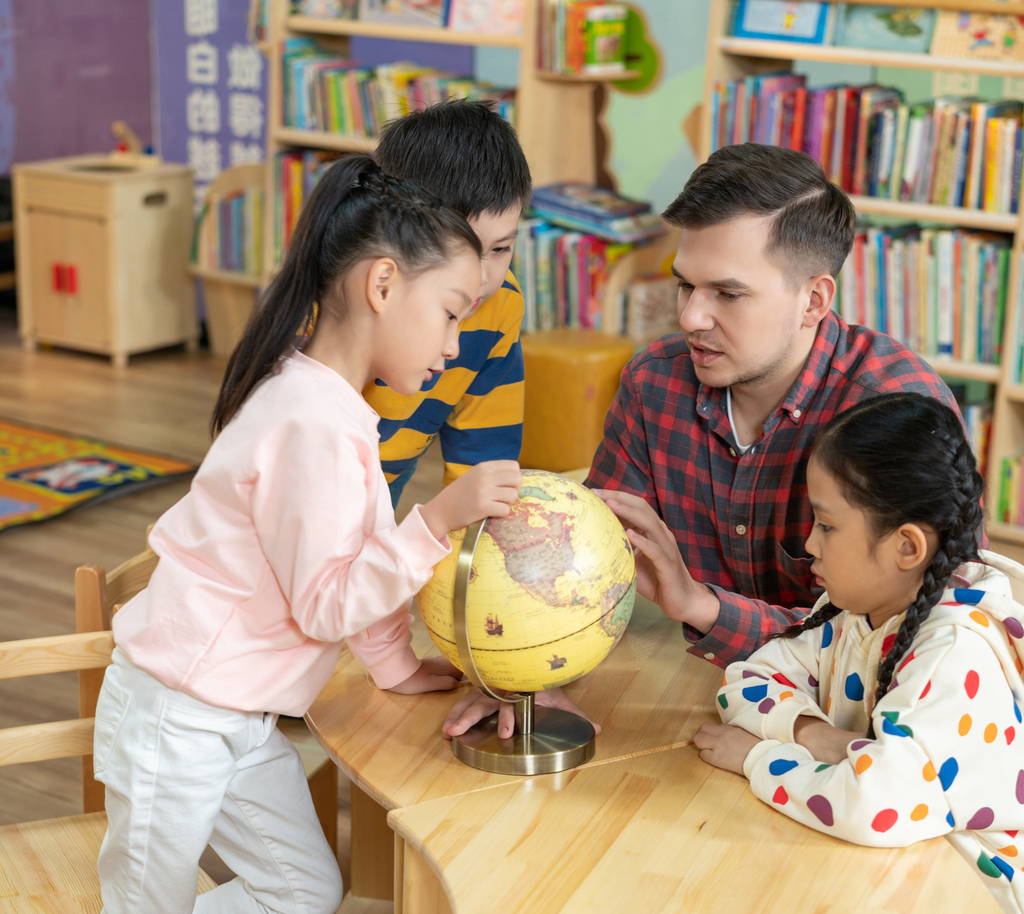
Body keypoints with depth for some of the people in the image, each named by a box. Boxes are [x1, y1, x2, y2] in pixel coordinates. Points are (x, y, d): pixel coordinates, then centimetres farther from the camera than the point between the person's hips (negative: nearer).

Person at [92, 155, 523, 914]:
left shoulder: (331, 404, 7)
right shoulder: (314, 423, -26)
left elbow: (355, 560, 14)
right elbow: (324, 604, -25)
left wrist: (398, 667, 15)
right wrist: (439, 520, -31)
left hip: (239, 719, 10)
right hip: (175, 720, -10)